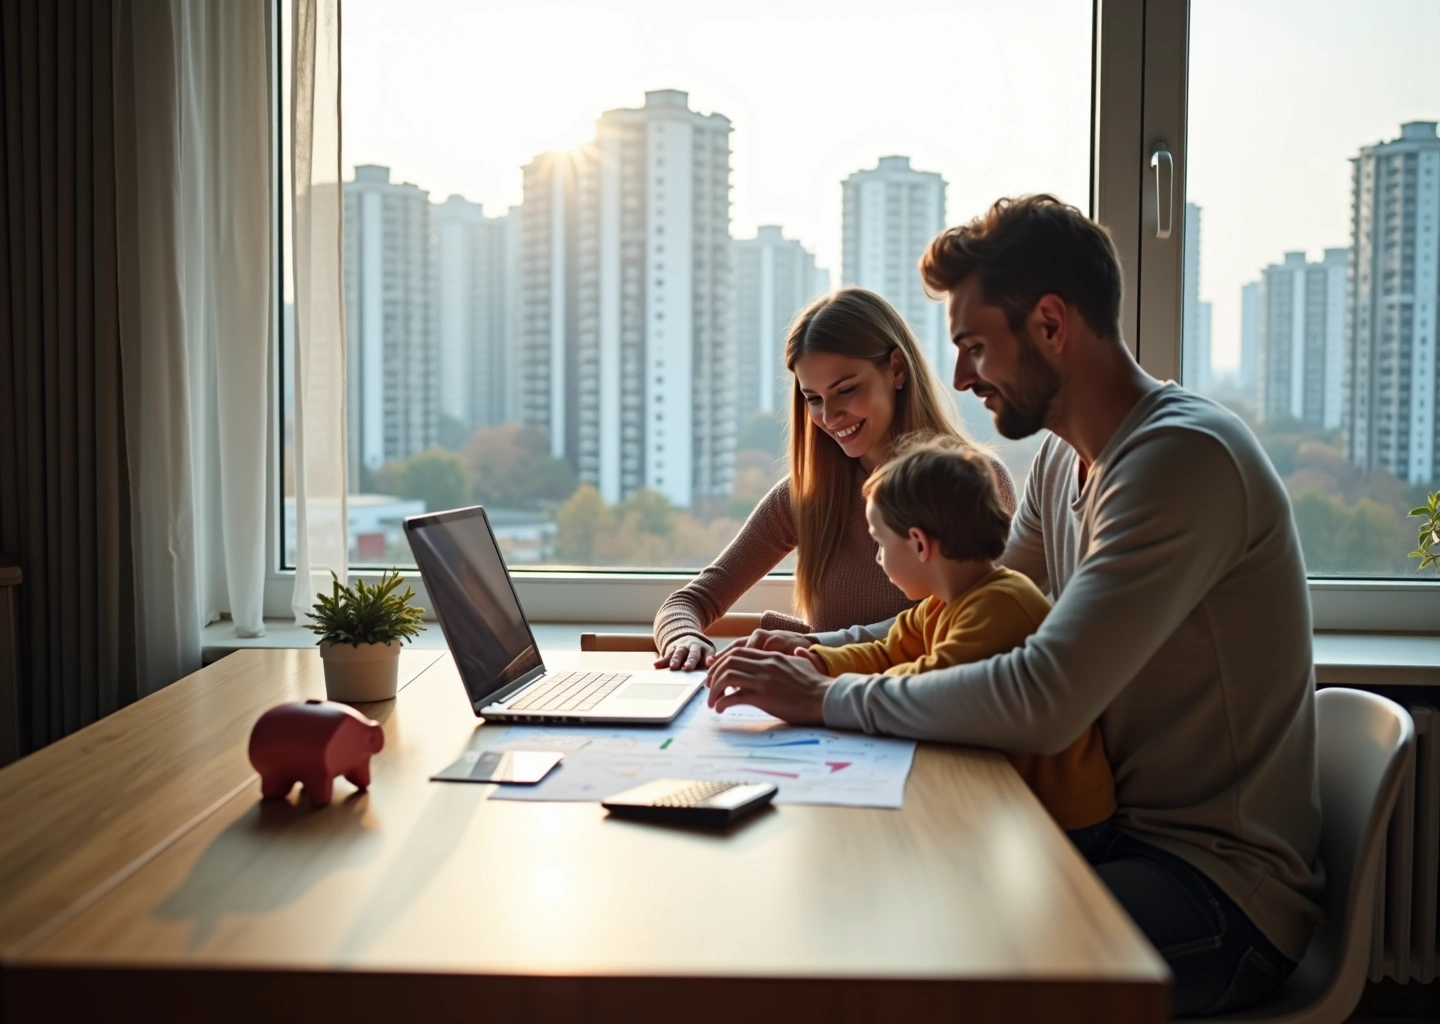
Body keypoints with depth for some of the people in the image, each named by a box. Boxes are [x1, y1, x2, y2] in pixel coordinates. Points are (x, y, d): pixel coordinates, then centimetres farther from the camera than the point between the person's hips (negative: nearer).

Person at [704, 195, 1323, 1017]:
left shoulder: (1184, 456, -21)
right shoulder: (1064, 461, 9)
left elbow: (1044, 701, -30)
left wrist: (831, 700, -21)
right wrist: (823, 651, 5)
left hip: (1225, 888, -8)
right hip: (1124, 835, 8)